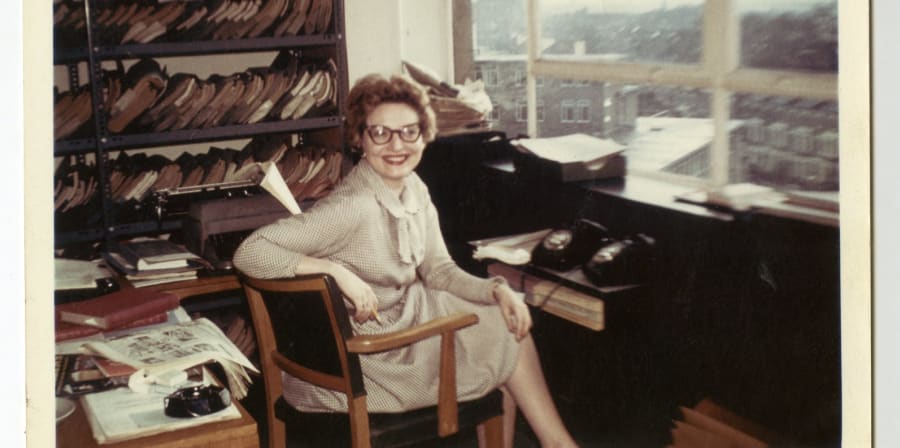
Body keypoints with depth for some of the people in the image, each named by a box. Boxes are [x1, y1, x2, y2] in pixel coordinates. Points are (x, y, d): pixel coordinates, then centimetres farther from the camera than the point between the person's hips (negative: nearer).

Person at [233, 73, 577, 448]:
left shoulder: (415, 190, -2)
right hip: (371, 356, -8)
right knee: (509, 346, 1)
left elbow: (439, 271, 6)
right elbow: (249, 252, -32)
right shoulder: (351, 207, -28)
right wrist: (336, 270, -37)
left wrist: (497, 290, -10)